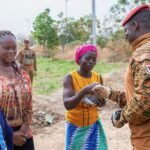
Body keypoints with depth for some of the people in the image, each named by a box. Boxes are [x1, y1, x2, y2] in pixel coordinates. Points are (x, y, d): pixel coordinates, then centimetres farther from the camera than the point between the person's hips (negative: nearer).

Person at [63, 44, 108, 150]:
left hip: (93, 125, 3)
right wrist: (84, 91, -36)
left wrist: (101, 100, -17)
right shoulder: (70, 78, -15)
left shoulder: (98, 77, -4)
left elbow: (102, 103, 6)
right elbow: (67, 105, -24)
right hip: (75, 126, -3)